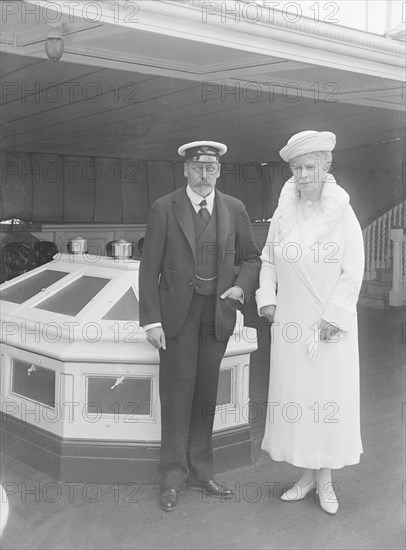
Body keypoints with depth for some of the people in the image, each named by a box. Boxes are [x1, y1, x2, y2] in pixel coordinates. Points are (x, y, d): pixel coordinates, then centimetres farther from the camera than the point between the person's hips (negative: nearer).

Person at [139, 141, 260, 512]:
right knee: (177, 394, 0)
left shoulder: (234, 209, 6)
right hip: (178, 313, -3)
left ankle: (200, 474, 22)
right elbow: (149, 268, -4)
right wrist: (151, 320, -10)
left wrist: (242, 286, -6)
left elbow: (251, 256, 14)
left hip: (218, 314, 3)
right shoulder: (164, 209, -3)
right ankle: (173, 478, 13)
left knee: (206, 395, 10)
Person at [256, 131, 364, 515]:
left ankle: (325, 480, 18)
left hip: (330, 323, -3)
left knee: (330, 395, 4)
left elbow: (353, 272, -7)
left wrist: (333, 318, -12)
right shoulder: (283, 214, 4)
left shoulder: (342, 213, -5)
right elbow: (268, 261, 13)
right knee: (292, 396, 6)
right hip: (290, 322, 3)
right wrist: (267, 298, -1)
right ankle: (307, 475, 21)